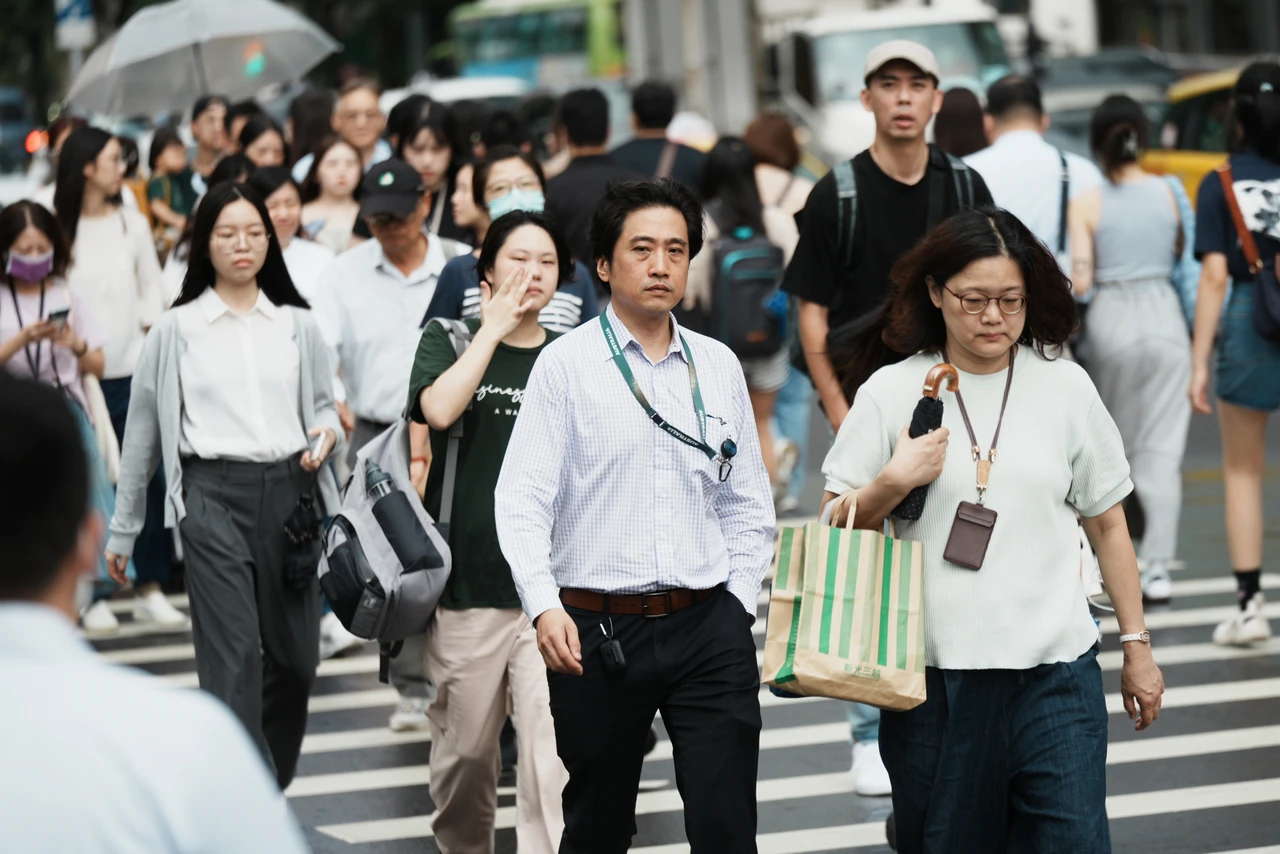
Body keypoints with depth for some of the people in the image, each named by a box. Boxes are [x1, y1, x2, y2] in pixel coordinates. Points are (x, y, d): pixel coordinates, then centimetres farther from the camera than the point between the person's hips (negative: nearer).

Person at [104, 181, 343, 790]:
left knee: (294, 658, 5)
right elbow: (143, 432, 11)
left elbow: (324, 404, 21)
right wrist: (123, 528, 13)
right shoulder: (176, 330, 7)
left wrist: (327, 431, -4)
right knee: (233, 656, -13)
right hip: (213, 494, -3)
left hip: (289, 490, 3)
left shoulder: (296, 326, 13)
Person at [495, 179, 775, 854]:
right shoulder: (565, 363, -1)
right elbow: (523, 499, -7)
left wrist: (738, 602, 7)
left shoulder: (719, 366, 11)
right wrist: (544, 605, -21)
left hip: (709, 626, 2)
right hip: (597, 629, -2)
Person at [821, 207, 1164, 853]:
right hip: (931, 677, 0)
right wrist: (890, 484, -14)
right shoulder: (891, 393, 2)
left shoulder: (1065, 387, 7)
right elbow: (836, 531, 5)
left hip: (1055, 673, 1)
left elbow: (1107, 523, 14)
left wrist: (1136, 645, 14)